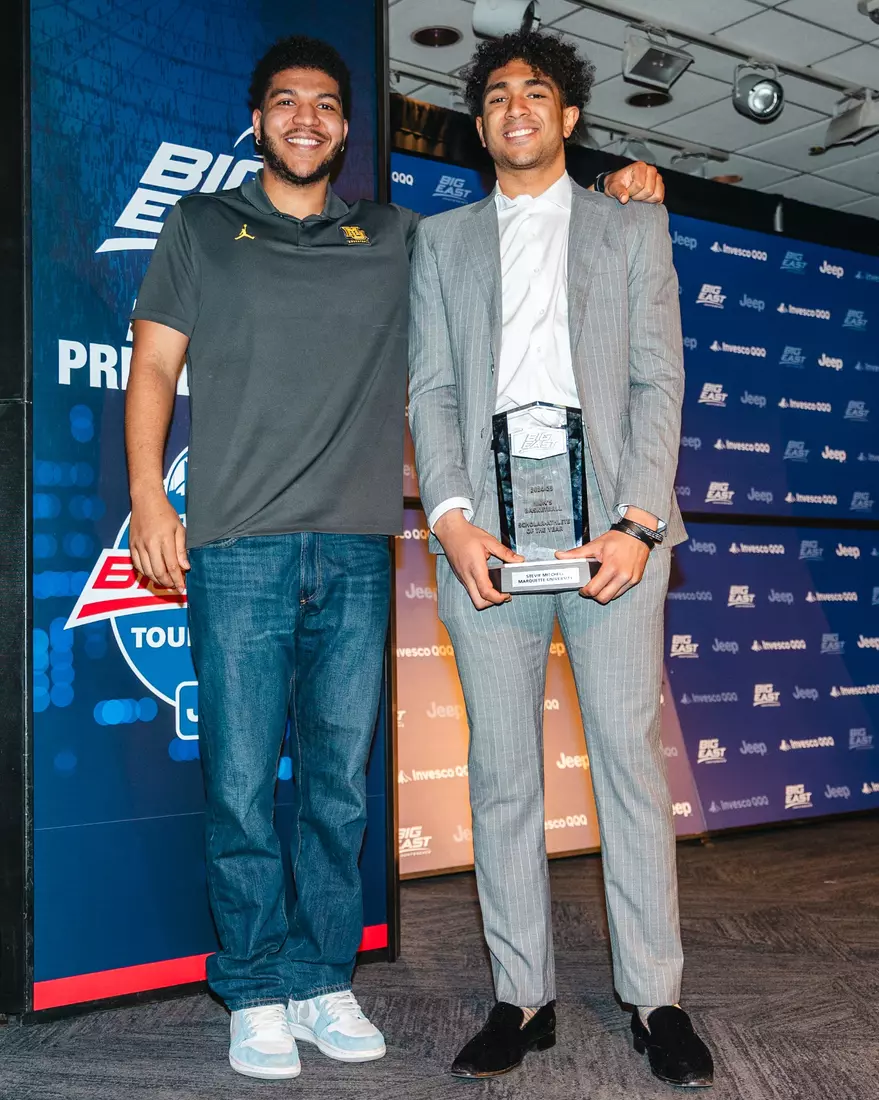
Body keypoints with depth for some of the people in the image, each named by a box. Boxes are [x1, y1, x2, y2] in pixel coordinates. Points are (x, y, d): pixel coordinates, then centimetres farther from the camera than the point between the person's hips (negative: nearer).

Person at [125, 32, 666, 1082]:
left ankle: (323, 980, 19)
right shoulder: (200, 228, 13)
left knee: (339, 782, 5)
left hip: (355, 552, 2)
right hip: (238, 550, -1)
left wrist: (611, 190, 9)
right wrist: (147, 494, -3)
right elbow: (154, 367, 9)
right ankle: (256, 995, 13)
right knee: (241, 783, -1)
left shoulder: (398, 240, 16)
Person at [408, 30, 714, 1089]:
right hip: (487, 524, 1)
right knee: (501, 768, 3)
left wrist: (637, 521, -9)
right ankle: (522, 997, 12)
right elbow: (431, 389, 9)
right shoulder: (440, 240, 20)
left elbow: (658, 380, 6)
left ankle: (654, 997, 10)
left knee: (629, 752, -2)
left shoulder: (633, 225, 16)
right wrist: (451, 516, -7)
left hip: (609, 518, -1)